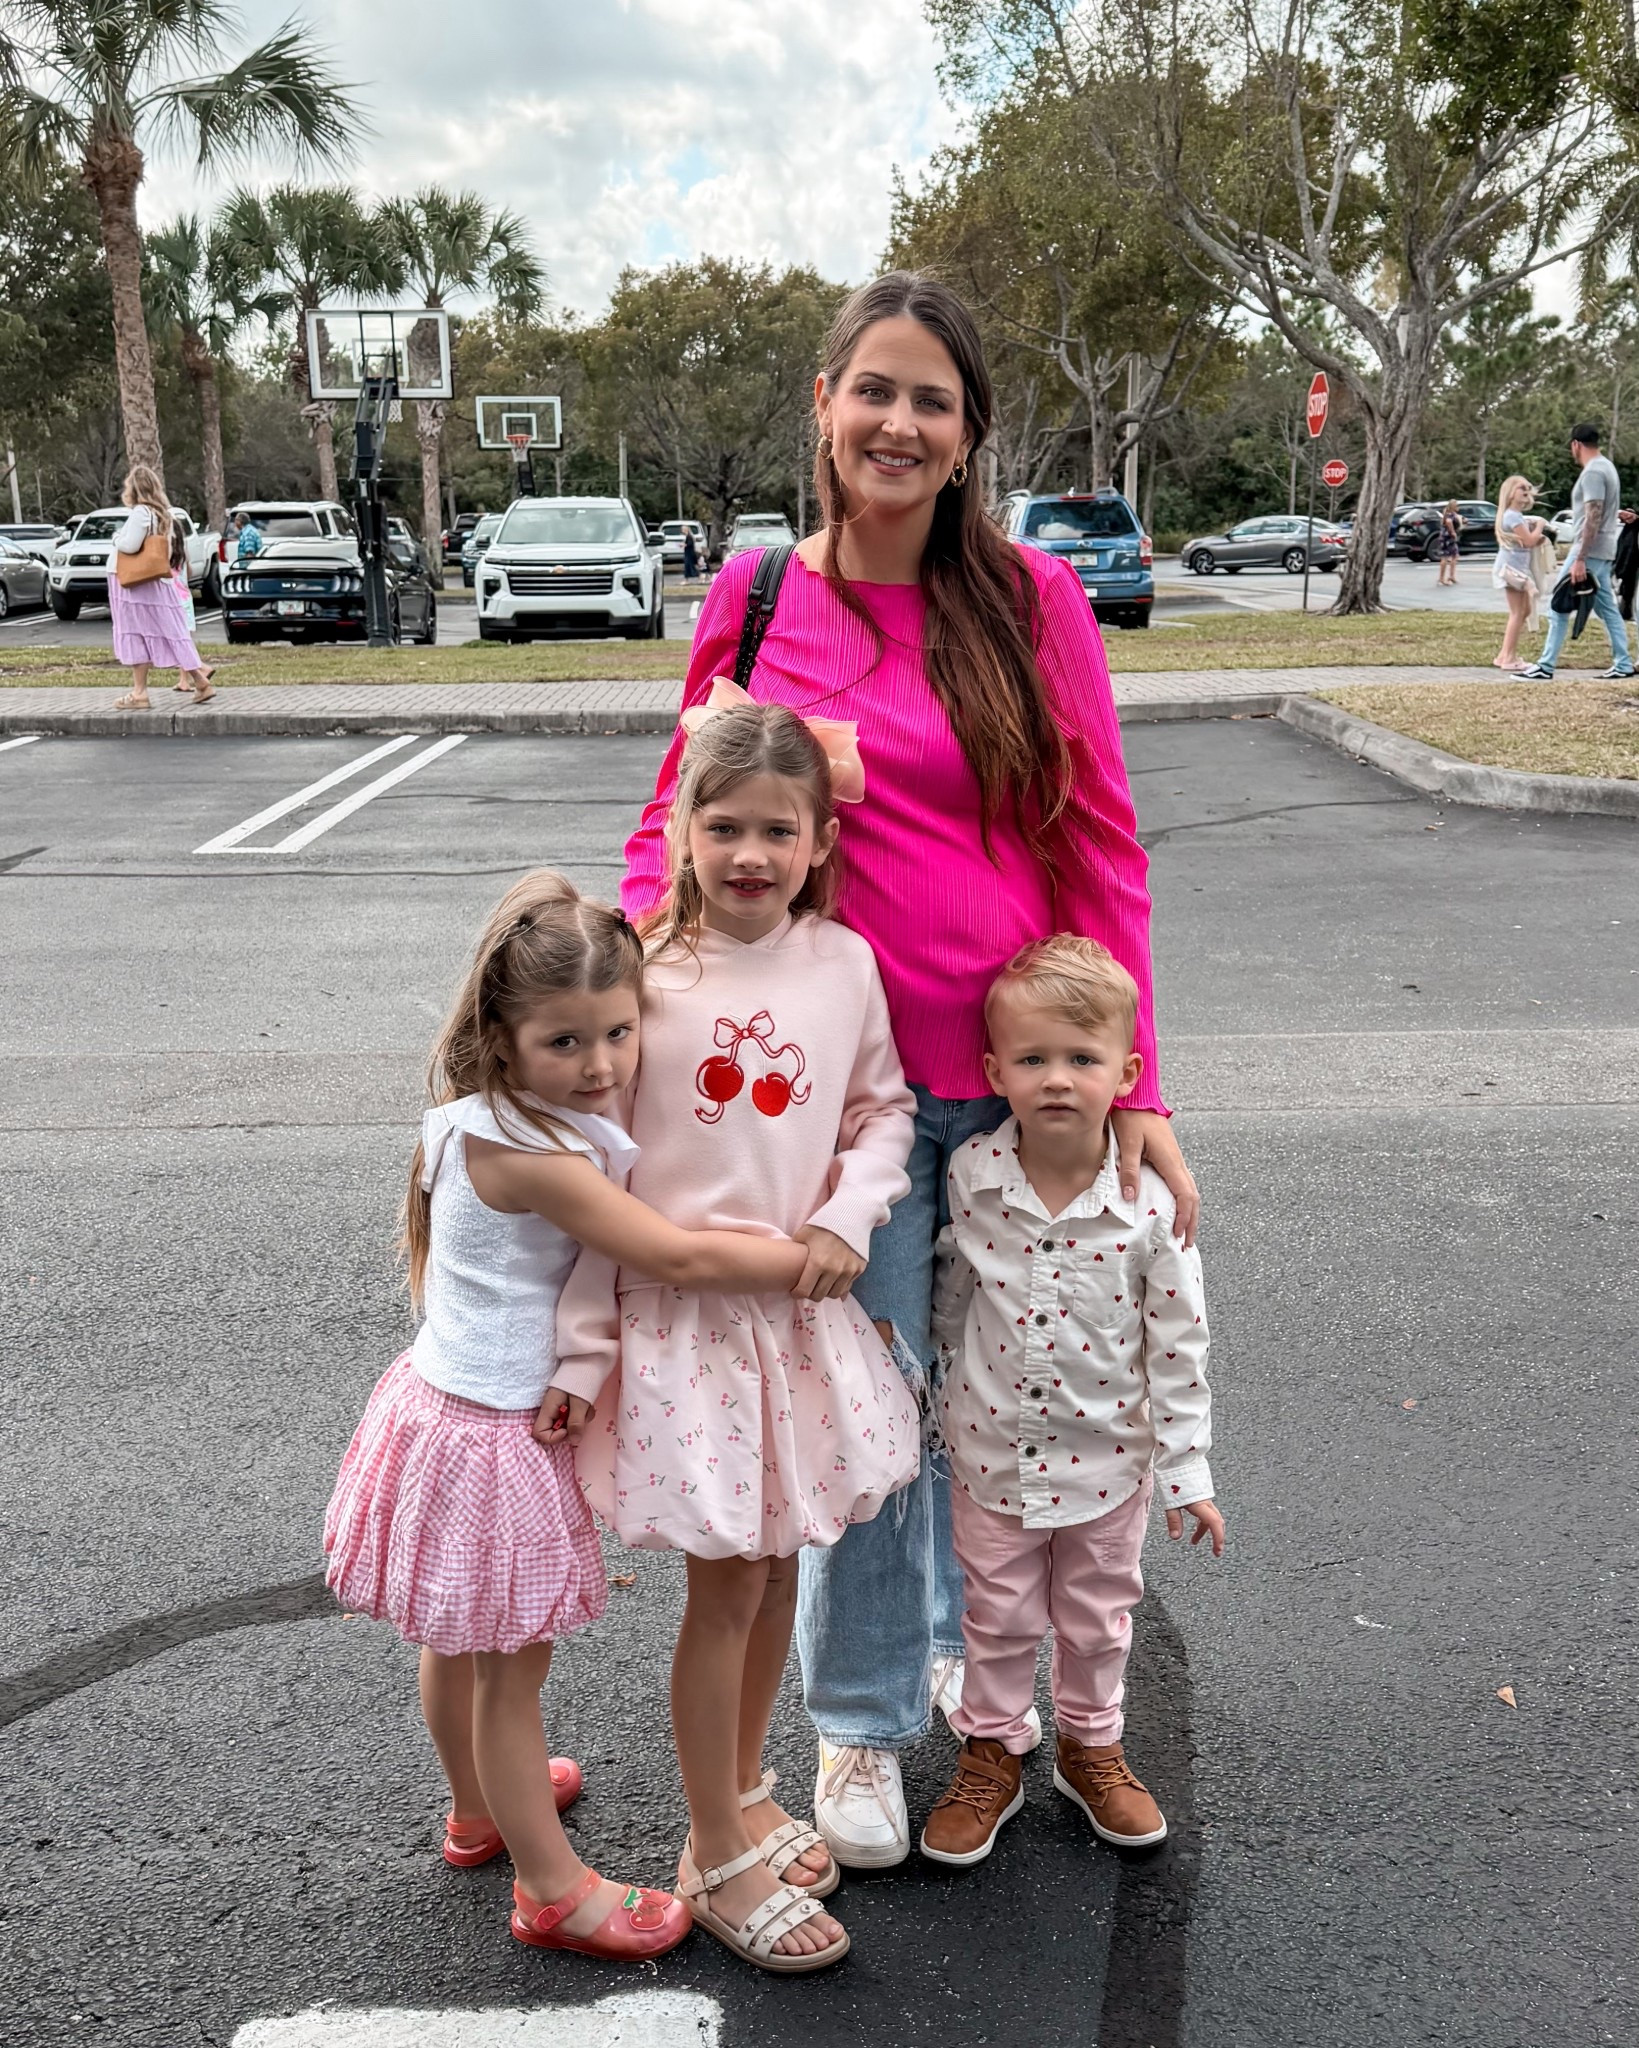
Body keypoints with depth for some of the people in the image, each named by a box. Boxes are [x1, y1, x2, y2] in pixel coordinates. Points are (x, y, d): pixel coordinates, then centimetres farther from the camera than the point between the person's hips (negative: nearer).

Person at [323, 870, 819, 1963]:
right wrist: (823, 1259, -21)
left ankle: (481, 1804, 49)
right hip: (491, 1435, -9)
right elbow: (681, 1259, -30)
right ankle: (553, 1889, 26)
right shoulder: (529, 1152, -30)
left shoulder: (567, 1119, 0)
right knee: (514, 1663, 8)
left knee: (461, 1641, 27)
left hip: (455, 1401, 9)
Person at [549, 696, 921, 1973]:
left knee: (779, 1566, 17)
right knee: (728, 1585, 5)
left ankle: (744, 1791, 41)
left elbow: (884, 1111, 8)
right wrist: (583, 1348, -9)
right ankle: (717, 1858, 25)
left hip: (804, 1306, 4)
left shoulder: (845, 962, -2)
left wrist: (848, 1214, -11)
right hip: (681, 1316, -4)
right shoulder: (645, 974, -12)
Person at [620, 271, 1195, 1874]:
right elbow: (684, 822, 6)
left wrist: (1132, 1083, -5)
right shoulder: (754, 598, -1)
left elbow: (1101, 849, -1)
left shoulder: (1031, 595, -3)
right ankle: (857, 1722, 29)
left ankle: (967, 1644, 46)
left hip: (1025, 1071, 1)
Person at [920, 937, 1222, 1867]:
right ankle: (993, 1754, 40)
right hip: (993, 1449, 1)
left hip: (1105, 1455, -1)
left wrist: (1188, 1472, -8)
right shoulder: (971, 1177, -16)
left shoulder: (1151, 1203, -21)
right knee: (999, 1615, 19)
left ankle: (1092, 1746, 45)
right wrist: (944, 1386, 12)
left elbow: (1179, 1345, -12)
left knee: (1097, 1619, 20)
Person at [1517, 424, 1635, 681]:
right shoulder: (1606, 466, 16)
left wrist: (1580, 559, -26)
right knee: (1607, 608, 10)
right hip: (1603, 551, 10)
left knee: (1560, 607, -7)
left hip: (1590, 552, -10)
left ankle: (1546, 667, -6)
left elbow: (1594, 518, -23)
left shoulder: (1593, 472, -16)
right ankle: (1623, 665, 10)